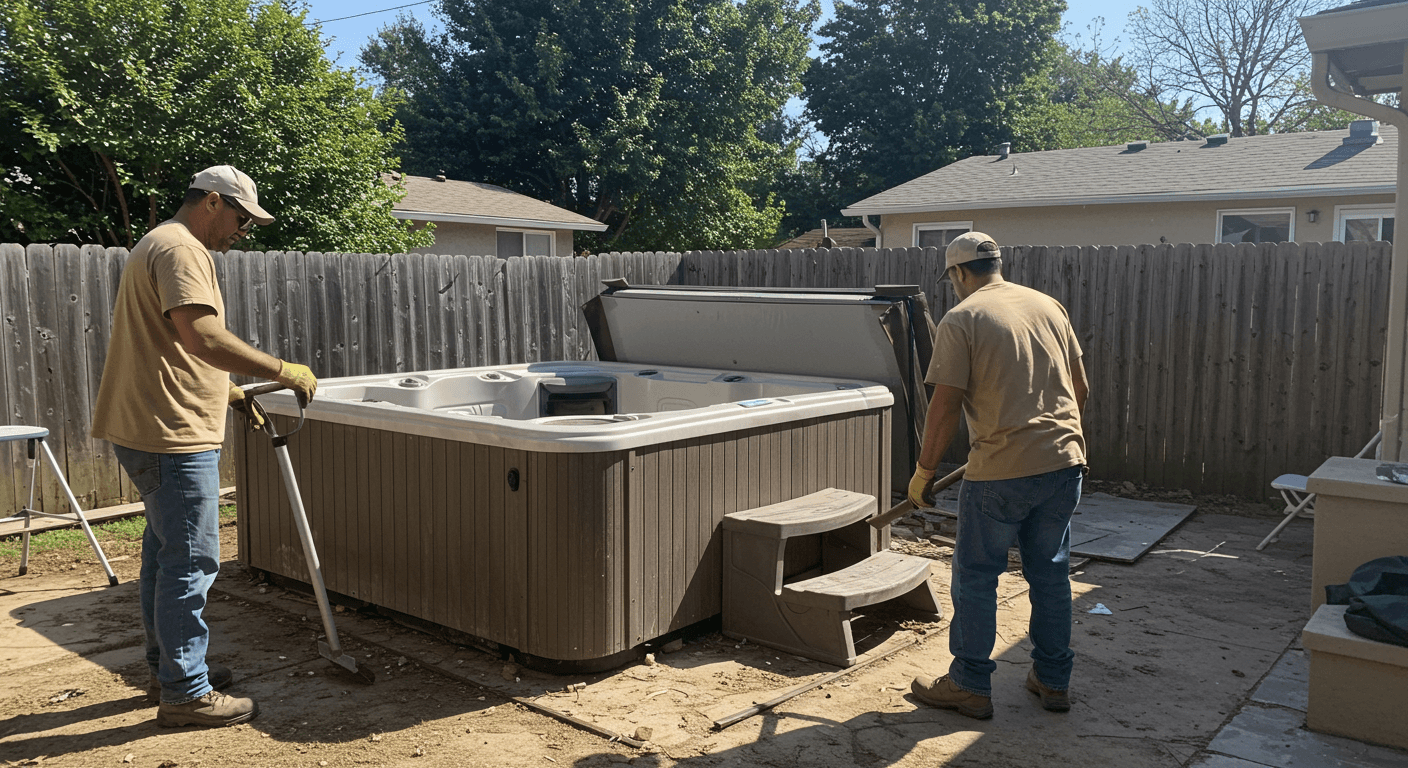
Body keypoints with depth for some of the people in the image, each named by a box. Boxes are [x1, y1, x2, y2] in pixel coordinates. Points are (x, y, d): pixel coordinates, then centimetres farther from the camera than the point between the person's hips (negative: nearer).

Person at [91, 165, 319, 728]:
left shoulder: (161, 247, 22)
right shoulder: (181, 249, -14)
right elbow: (203, 338, -28)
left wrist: (230, 393, 21)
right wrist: (282, 371, -23)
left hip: (149, 430, 12)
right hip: (173, 434, -12)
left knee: (166, 550, 19)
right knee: (191, 561, -5)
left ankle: (168, 666, 31)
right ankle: (185, 693, 3)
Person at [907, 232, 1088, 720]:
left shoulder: (961, 320, -7)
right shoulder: (1049, 305, 10)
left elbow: (946, 405, -11)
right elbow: (1080, 387, 14)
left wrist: (924, 470, -1)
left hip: (1000, 471, -6)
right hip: (1064, 461, 6)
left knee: (976, 578, 7)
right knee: (1051, 573, 17)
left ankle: (970, 686, 16)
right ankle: (1053, 680, 27)